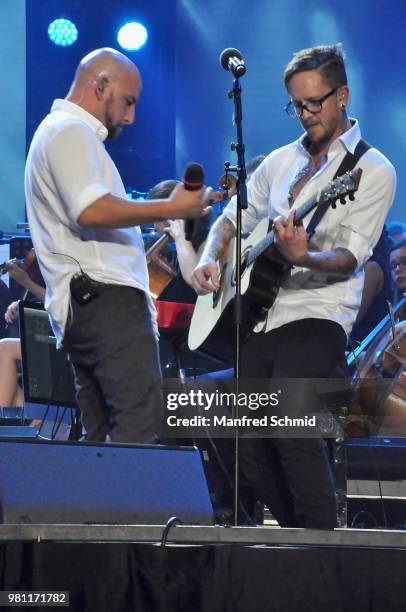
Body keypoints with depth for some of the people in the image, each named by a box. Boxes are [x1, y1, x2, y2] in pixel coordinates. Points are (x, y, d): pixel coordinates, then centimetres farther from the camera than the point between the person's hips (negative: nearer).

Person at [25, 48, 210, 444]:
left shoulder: (66, 132, 28)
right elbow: (91, 210, -21)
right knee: (141, 425, -19)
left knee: (101, 435, 5)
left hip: (87, 306, 11)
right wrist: (172, 209, -15)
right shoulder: (70, 131, -7)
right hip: (104, 296, -11)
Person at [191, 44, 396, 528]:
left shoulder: (373, 171, -1)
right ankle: (294, 530, 11)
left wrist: (303, 258, -31)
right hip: (255, 315, 6)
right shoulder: (281, 162, 18)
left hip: (317, 315, -6)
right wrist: (209, 260, 7)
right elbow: (233, 219, 27)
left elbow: (350, 257, -11)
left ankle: (322, 540, -17)